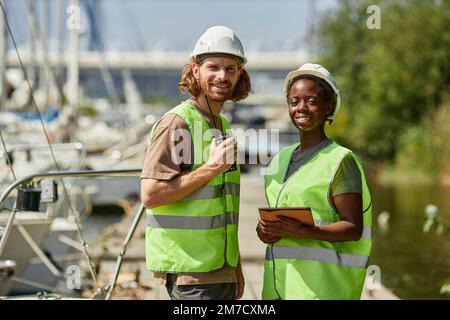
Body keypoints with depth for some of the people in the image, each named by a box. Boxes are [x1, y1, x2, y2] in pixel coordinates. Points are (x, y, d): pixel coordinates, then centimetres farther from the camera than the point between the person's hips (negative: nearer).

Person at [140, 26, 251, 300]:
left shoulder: (223, 126, 18)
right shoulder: (176, 123, -10)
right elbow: (150, 194, -19)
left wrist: (236, 266, 19)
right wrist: (210, 168, -19)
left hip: (220, 271, 9)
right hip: (190, 270, -9)